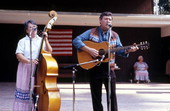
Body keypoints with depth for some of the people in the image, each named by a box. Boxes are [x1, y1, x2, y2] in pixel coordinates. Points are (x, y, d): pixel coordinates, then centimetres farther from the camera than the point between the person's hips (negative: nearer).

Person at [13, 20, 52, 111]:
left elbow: (49, 51, 3)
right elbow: (19, 55, -5)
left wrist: (46, 39, -8)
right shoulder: (23, 41, 6)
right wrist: (29, 61, -21)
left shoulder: (41, 40, 13)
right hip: (26, 70, -2)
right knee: (25, 91, -3)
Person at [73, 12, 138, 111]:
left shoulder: (114, 35, 10)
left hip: (109, 68, 2)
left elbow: (119, 50, 11)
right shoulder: (91, 32, 1)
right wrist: (89, 50, -20)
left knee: (112, 95, 3)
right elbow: (76, 40, -8)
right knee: (96, 96, 7)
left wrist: (128, 50, -10)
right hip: (94, 68, -2)